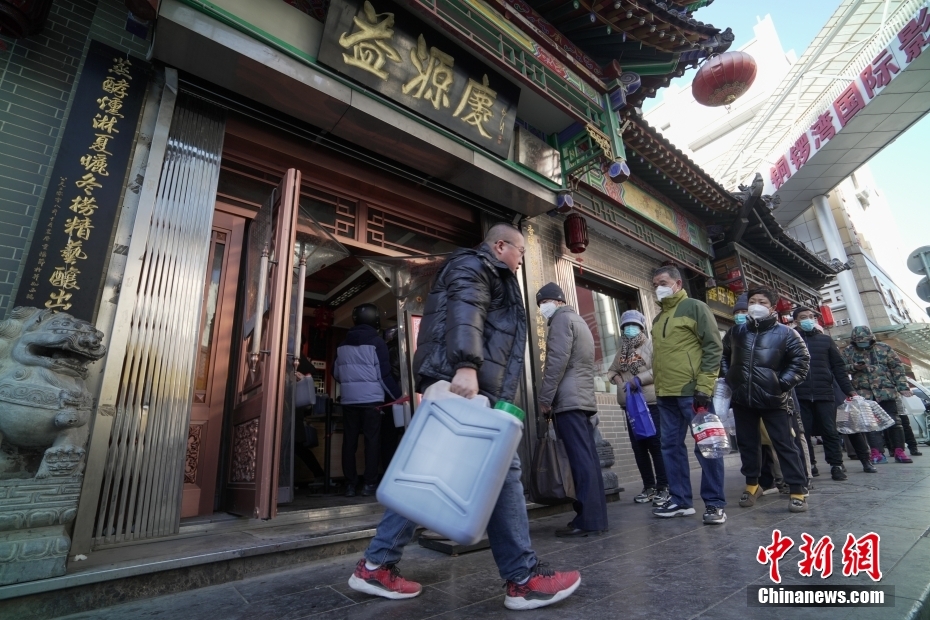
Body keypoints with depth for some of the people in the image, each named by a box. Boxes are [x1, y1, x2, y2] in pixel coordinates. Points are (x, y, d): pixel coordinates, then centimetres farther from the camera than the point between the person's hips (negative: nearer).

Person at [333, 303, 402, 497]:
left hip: (349, 400, 4)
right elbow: (384, 374, -8)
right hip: (371, 399, -4)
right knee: (372, 440, 2)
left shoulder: (343, 344, 11)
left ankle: (350, 484, 10)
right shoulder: (376, 342, -5)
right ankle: (370, 484, 2)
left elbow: (335, 373, 16)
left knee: (349, 441, 7)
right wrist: (397, 395, 1)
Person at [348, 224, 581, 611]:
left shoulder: (489, 276, 34)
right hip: (462, 382, -11)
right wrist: (466, 365, -31)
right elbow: (463, 312, -17)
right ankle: (523, 580, 4)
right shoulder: (473, 265, 3)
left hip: (464, 385, 11)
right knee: (500, 471, -6)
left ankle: (376, 565, 16)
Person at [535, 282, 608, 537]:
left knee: (580, 460, -9)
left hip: (569, 400, -10)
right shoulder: (579, 321, 26)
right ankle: (597, 517, 10)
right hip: (584, 398, 10)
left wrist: (544, 398, -12)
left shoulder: (562, 319, -3)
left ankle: (587, 520, -7)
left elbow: (557, 362, -14)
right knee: (589, 458, 7)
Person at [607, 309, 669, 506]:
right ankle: (648, 486, 20)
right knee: (638, 447, 9)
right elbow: (612, 370, 21)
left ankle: (663, 487, 9)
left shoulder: (651, 345, -3)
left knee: (656, 445, -2)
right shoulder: (622, 351, 16)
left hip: (652, 403, -6)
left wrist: (639, 379, -20)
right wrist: (618, 379, 0)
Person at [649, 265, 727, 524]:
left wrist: (704, 387, -15)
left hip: (691, 391, -7)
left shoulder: (694, 307, -1)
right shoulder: (658, 318, 19)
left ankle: (715, 504, 11)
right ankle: (680, 500, 19)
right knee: (671, 446, 9)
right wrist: (657, 387, 14)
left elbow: (713, 347, -8)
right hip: (665, 394, 7)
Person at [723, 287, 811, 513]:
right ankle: (752, 484, 26)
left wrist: (783, 383, -9)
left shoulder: (784, 333, -3)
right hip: (742, 399, 4)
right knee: (746, 443, 12)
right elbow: (724, 356, 21)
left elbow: (802, 361, -2)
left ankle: (797, 491, 12)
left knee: (784, 444, 2)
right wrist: (730, 379, 11)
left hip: (773, 399, -4)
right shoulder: (737, 332, 8)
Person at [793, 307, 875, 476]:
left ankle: (836, 465, 12)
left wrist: (849, 390, 4)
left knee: (830, 431, 3)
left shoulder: (826, 340, 11)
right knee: (803, 432, 2)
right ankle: (809, 465, 11)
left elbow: (838, 367, 10)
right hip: (800, 396, -1)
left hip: (824, 394, 1)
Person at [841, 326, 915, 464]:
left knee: (894, 421, 4)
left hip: (886, 392, 1)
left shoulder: (883, 348, 4)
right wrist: (854, 367, -16)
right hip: (864, 394, 0)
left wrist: (902, 386, 0)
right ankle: (876, 452, 2)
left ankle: (899, 451, 13)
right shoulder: (848, 352, 4)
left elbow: (897, 367, 5)